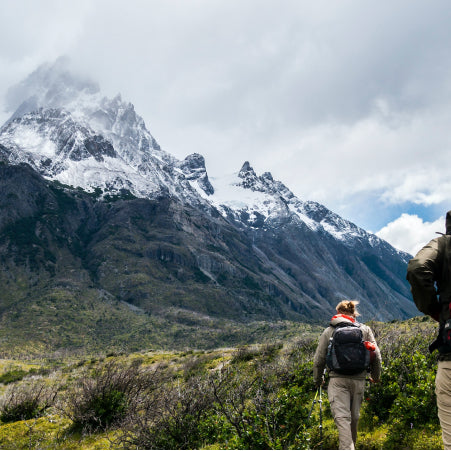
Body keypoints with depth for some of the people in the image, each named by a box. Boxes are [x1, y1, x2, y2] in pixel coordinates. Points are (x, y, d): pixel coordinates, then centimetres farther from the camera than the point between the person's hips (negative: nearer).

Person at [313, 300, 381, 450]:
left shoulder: (329, 331, 7)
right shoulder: (365, 330, 11)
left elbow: (319, 359, 7)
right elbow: (376, 355, 7)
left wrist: (318, 379, 22)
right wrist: (376, 376, 23)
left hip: (338, 380, -2)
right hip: (359, 380, 3)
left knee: (342, 417, -8)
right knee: (354, 417, 16)